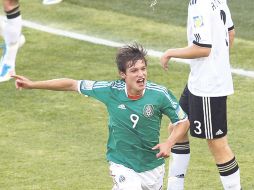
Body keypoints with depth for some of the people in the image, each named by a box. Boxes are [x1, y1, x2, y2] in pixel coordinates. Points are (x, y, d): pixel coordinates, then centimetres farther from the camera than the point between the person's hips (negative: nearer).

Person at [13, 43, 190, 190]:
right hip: (122, 164, -2)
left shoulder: (159, 94, -17)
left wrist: (169, 143, -22)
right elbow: (73, 85, -6)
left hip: (152, 165, 2)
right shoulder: (111, 91, -16)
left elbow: (183, 121, -5)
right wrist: (33, 84, -4)